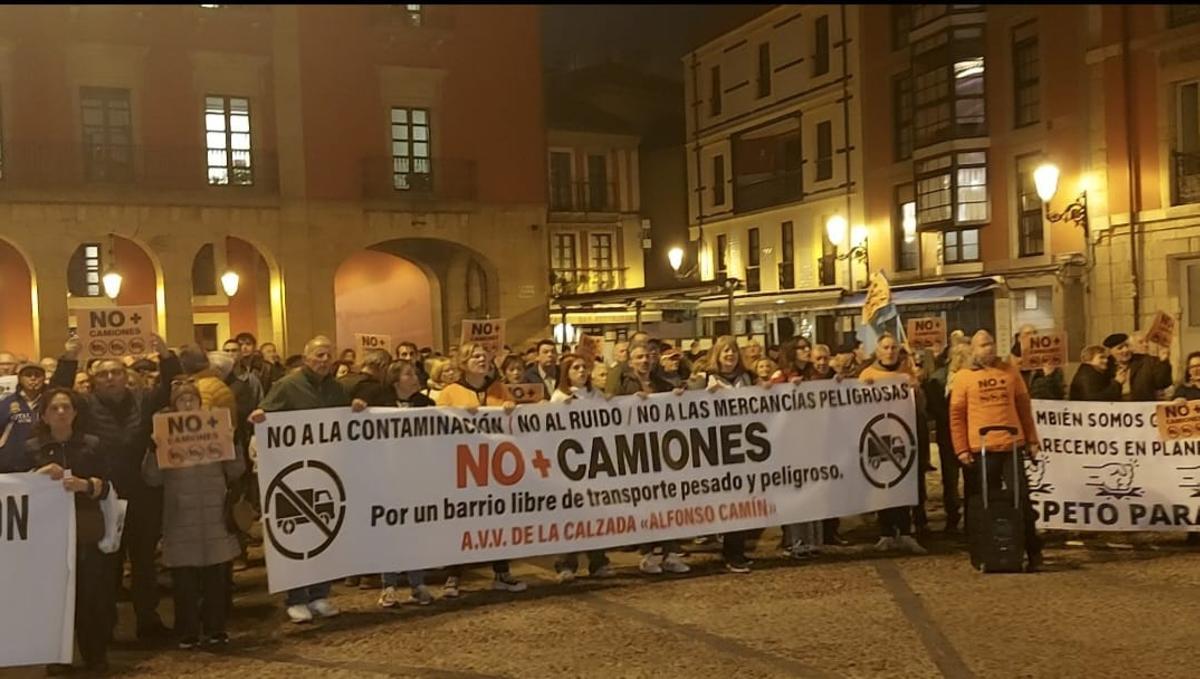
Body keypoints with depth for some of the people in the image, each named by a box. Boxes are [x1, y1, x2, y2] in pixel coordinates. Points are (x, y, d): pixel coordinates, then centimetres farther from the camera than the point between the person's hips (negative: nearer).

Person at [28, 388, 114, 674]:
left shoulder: (92, 444, 8)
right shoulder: (32, 447, 9)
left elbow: (105, 487, 1)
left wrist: (84, 484, -19)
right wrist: (41, 475, -15)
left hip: (87, 530, 0)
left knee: (92, 594, -5)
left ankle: (96, 656, 7)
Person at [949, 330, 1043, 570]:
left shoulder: (1010, 372, 9)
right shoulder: (964, 377, 3)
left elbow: (1024, 407, 13)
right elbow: (956, 416, 1)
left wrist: (1032, 439, 9)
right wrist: (961, 449, -5)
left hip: (1012, 445, 1)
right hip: (981, 449, -1)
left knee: (1022, 499, 2)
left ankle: (1033, 551, 9)